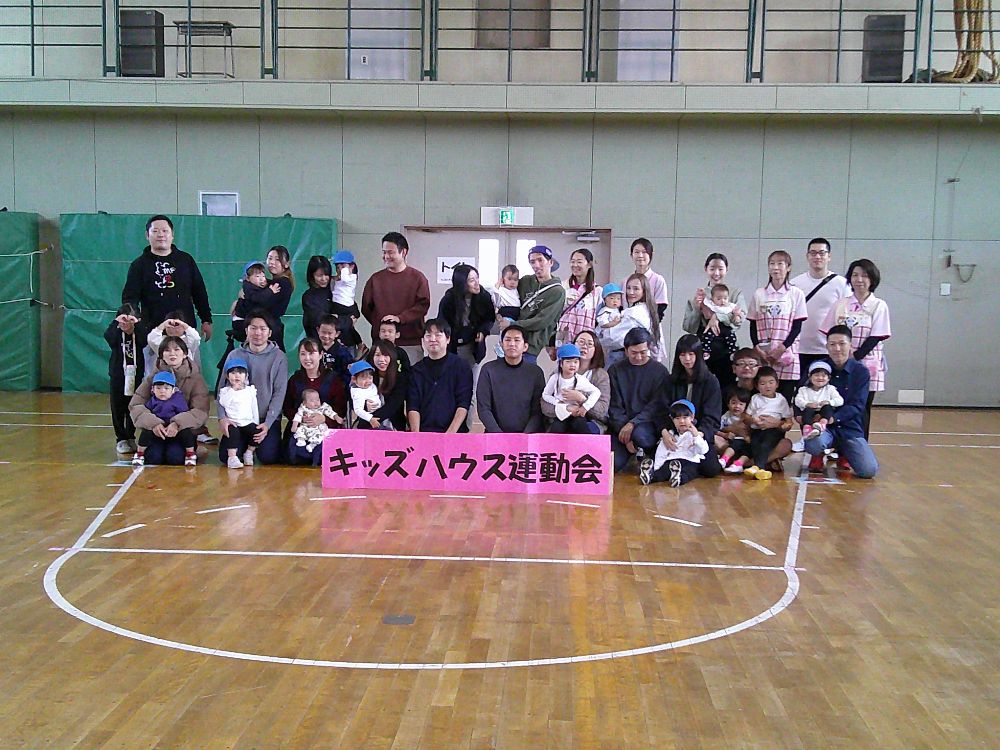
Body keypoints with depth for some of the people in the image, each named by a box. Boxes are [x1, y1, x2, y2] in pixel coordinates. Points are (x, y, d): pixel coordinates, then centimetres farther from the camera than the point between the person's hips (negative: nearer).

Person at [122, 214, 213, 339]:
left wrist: (206, 321, 10)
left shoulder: (186, 260, 11)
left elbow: (199, 292, 14)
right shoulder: (139, 264, 6)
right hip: (152, 330, -1)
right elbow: (129, 297, 0)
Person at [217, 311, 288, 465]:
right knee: (226, 457, -13)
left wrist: (268, 423, -14)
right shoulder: (234, 355, 4)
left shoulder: (279, 357, -2)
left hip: (268, 419, -2)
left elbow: (279, 393, -5)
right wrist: (222, 417, -14)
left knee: (269, 457, -19)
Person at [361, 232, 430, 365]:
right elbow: (366, 307, 14)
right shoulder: (375, 279, 11)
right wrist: (379, 324, 2)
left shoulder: (417, 278, 3)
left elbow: (423, 305, -6)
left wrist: (399, 318, -16)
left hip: (411, 343, -2)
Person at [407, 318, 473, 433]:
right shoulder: (416, 370, 16)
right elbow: (412, 407, 7)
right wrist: (416, 435, -9)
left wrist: (450, 433, -13)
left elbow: (463, 406, -1)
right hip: (423, 431, 2)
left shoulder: (461, 366, 8)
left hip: (454, 432, -2)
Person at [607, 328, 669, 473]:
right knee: (613, 463, -22)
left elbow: (656, 406, -5)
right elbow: (614, 407, 2)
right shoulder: (615, 371, 8)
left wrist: (632, 424, -18)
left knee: (638, 433, -37)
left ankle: (646, 456, -3)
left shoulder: (659, 371, 3)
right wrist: (624, 430, -13)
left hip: (647, 424, -2)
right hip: (620, 425, 2)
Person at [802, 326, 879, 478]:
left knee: (869, 470, -19)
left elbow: (856, 405, -7)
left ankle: (842, 454, 17)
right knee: (814, 444, -38)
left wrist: (833, 418, -23)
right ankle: (819, 456, 5)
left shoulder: (861, 372, 2)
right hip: (823, 428, -1)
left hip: (850, 428, 1)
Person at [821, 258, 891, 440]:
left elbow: (875, 338, -6)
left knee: (862, 410, 3)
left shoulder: (879, 306, -1)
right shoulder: (840, 304, 6)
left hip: (867, 365, -2)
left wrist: (854, 357, -14)